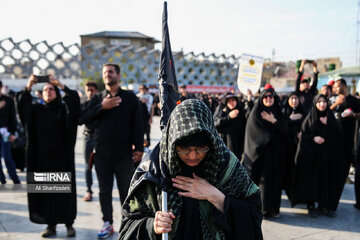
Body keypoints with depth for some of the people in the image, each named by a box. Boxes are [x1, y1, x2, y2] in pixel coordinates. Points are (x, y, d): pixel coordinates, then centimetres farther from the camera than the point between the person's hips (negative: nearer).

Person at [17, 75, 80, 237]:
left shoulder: (64, 109, 4)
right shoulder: (37, 109, 11)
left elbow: (75, 100, -14)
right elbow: (22, 105, -5)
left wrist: (62, 86, -21)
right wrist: (28, 88, -18)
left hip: (61, 157, -2)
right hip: (42, 157, 2)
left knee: (65, 189, 0)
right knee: (45, 191, 4)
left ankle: (69, 223, 11)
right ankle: (51, 224, 15)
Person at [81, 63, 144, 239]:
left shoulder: (130, 97, 2)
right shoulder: (97, 99, 9)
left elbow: (137, 123, -1)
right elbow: (85, 118, -3)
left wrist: (139, 147, -5)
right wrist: (102, 107, -16)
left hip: (124, 154, -2)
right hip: (102, 154, 3)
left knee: (125, 191, 6)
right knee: (105, 191, 12)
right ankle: (107, 223, 25)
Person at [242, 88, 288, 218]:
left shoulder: (278, 114, 14)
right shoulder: (256, 113, 3)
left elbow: (285, 130, 2)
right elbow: (254, 132, -5)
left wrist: (274, 121, -11)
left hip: (275, 153, 4)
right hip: (260, 152, -4)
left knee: (275, 178, 4)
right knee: (262, 178, -6)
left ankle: (273, 208, 13)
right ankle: (261, 208, 1)